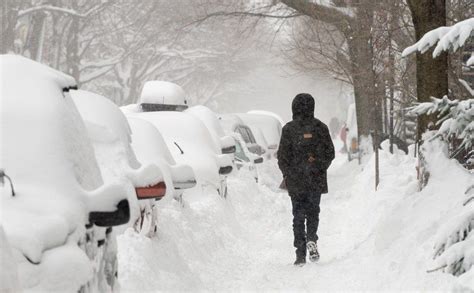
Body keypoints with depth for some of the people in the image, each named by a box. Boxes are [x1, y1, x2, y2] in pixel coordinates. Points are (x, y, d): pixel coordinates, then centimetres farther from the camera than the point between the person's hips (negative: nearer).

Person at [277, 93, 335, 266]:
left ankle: (300, 253, 1)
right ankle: (312, 239, -9)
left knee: (298, 215, 7)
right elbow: (330, 153, 1)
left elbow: (283, 156, -5)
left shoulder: (289, 129, -6)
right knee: (313, 211, 17)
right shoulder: (320, 127, -2)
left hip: (295, 181, -1)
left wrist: (287, 174, 10)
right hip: (316, 180, 1)